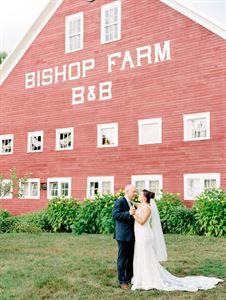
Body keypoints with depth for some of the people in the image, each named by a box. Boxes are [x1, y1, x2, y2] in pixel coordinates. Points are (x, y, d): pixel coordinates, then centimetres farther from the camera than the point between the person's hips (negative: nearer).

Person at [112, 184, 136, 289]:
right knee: (122, 258, -1)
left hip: (131, 235, 8)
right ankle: (122, 281, 6)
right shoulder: (120, 201, -9)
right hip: (123, 235, -8)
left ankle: (130, 278, 25)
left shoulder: (131, 203, 17)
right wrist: (129, 213, -27)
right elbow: (115, 215, -21)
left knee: (131, 258, 13)